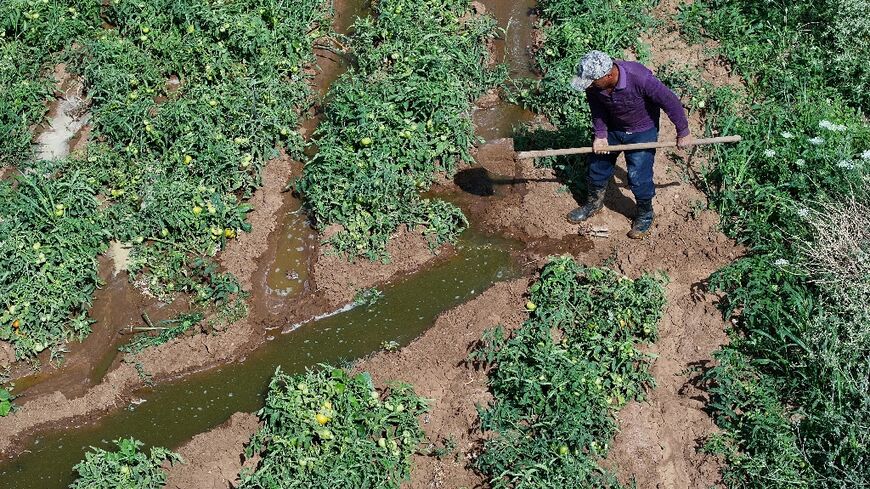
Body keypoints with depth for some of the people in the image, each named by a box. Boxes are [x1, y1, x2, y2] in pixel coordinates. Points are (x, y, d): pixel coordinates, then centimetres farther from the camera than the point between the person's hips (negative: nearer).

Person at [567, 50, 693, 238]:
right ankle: (594, 203, 41)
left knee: (638, 177, -5)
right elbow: (597, 110, -4)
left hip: (642, 132, -5)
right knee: (597, 165, 14)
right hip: (612, 128, 5)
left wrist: (683, 133, -17)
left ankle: (645, 215, 21)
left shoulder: (639, 78, -38)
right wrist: (600, 135, -14)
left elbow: (670, 101, -26)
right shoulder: (593, 83, -24)